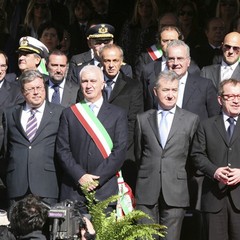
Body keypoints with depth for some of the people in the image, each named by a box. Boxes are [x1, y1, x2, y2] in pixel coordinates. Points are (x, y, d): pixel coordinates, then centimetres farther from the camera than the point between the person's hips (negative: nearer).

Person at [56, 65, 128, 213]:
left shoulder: (118, 114, 7)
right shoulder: (69, 114, 12)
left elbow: (120, 151, -1)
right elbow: (62, 150, 5)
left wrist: (96, 179, -9)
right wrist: (80, 176, -9)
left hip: (105, 189, -1)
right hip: (73, 190, 1)